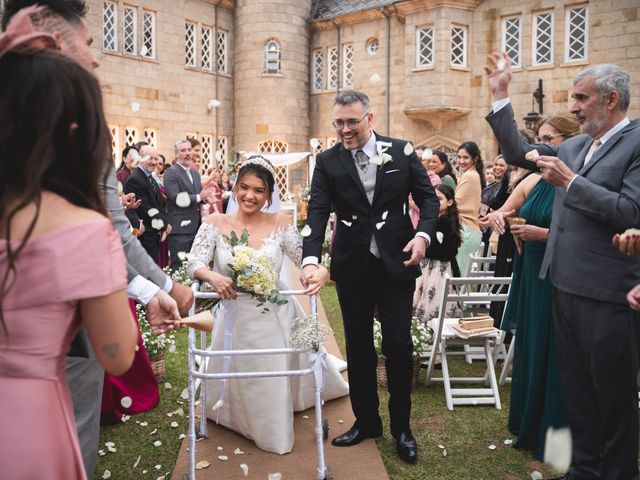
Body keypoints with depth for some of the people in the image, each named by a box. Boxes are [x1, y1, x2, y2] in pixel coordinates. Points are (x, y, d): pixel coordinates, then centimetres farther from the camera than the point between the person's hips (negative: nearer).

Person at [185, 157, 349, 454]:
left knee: (275, 383, 17)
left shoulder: (280, 224, -6)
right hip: (234, 318, 0)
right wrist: (211, 276, -35)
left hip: (274, 318, 0)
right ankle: (239, 417, 48)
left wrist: (321, 271, -30)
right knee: (237, 381, 14)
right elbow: (194, 263, -12)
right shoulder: (216, 223, -5)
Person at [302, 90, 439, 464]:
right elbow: (317, 213, -10)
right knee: (358, 346, 12)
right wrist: (311, 259, -23)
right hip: (351, 266, 1)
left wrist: (423, 234, -16)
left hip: (397, 262, -1)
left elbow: (429, 197, 3)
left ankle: (402, 426, 21)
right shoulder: (327, 161, -1)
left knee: (398, 344, 2)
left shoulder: (401, 151, 0)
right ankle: (366, 421, 30)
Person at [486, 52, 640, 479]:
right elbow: (517, 152, 17)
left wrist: (569, 182, -18)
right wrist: (501, 95, 13)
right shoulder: (574, 147, 12)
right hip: (567, 285, 8)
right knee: (577, 388, 18)